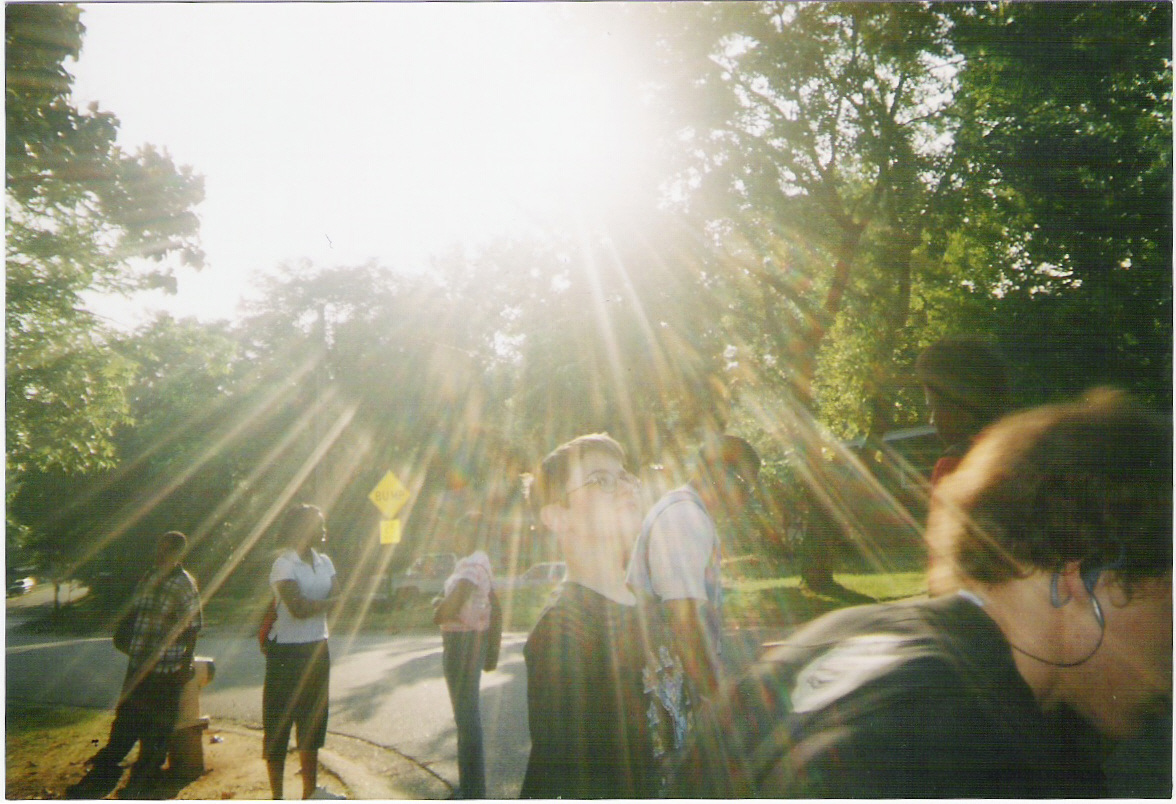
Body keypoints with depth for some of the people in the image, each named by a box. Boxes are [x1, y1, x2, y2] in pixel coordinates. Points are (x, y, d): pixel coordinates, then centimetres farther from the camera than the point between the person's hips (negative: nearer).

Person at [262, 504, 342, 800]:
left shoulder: (324, 562, 9)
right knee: (279, 723, 1)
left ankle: (310, 790, 26)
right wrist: (331, 602, -11)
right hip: (287, 652, -7)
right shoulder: (284, 564, -14)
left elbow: (336, 601, 3)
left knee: (313, 721, 14)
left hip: (317, 650, 7)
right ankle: (277, 796, 13)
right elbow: (298, 607, -23)